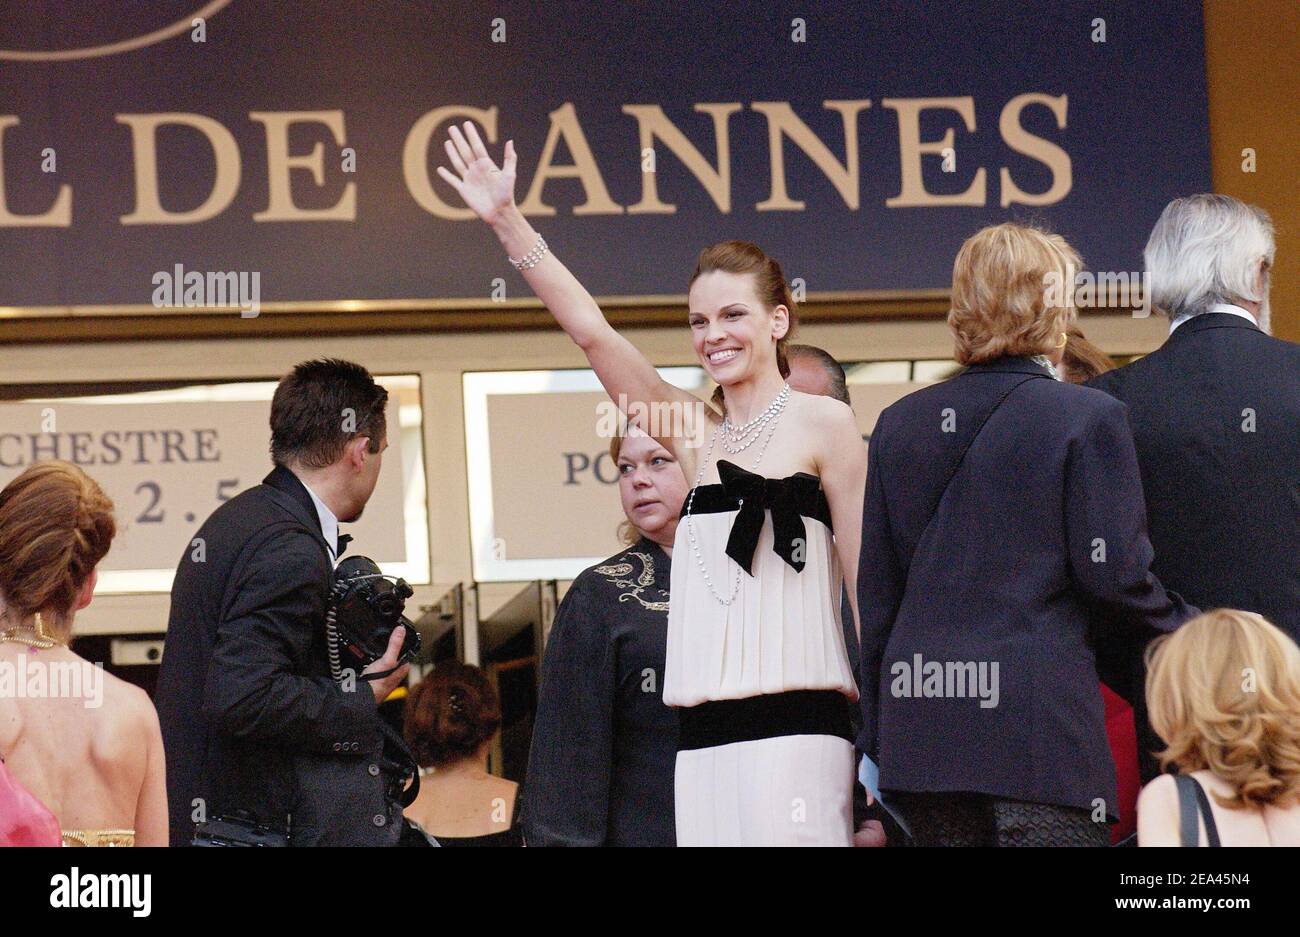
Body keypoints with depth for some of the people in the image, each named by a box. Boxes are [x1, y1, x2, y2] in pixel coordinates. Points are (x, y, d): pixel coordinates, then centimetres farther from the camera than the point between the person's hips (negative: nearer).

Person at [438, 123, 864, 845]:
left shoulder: (822, 423, 2)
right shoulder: (694, 432, 14)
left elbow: (865, 579, 1)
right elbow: (590, 330, 8)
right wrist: (506, 222, 2)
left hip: (793, 724, -5)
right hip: (703, 732, 5)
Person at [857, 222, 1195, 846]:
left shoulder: (900, 423, 10)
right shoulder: (1088, 419, -6)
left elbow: (875, 594, 12)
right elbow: (1113, 575, -9)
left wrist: (877, 740, 17)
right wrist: (1186, 632, 11)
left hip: (922, 721, 5)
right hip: (1041, 725, -5)